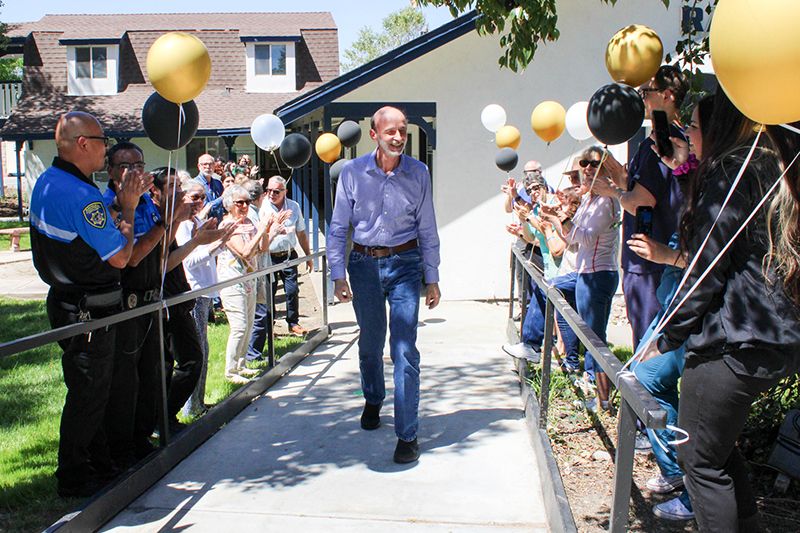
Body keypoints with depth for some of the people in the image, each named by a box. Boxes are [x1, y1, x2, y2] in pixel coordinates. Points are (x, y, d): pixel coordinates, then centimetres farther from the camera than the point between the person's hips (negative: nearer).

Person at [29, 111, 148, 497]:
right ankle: (74, 479, 17)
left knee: (89, 388, 20)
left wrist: (121, 200, 8)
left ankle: (98, 463, 34)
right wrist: (128, 206, -10)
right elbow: (120, 257, -20)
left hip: (66, 302, 10)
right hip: (89, 310, -10)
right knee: (88, 392, 3)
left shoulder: (46, 182, 7)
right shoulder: (80, 194, -25)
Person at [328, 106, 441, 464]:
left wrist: (432, 279, 3)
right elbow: (338, 228, 1)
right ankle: (373, 401, 46)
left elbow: (428, 229, 4)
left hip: (405, 264, -1)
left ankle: (407, 435, 2)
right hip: (364, 264, 1)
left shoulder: (418, 173, -2)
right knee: (370, 342, 17)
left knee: (404, 350, -7)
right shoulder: (352, 173, -4)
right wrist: (338, 275, -4)